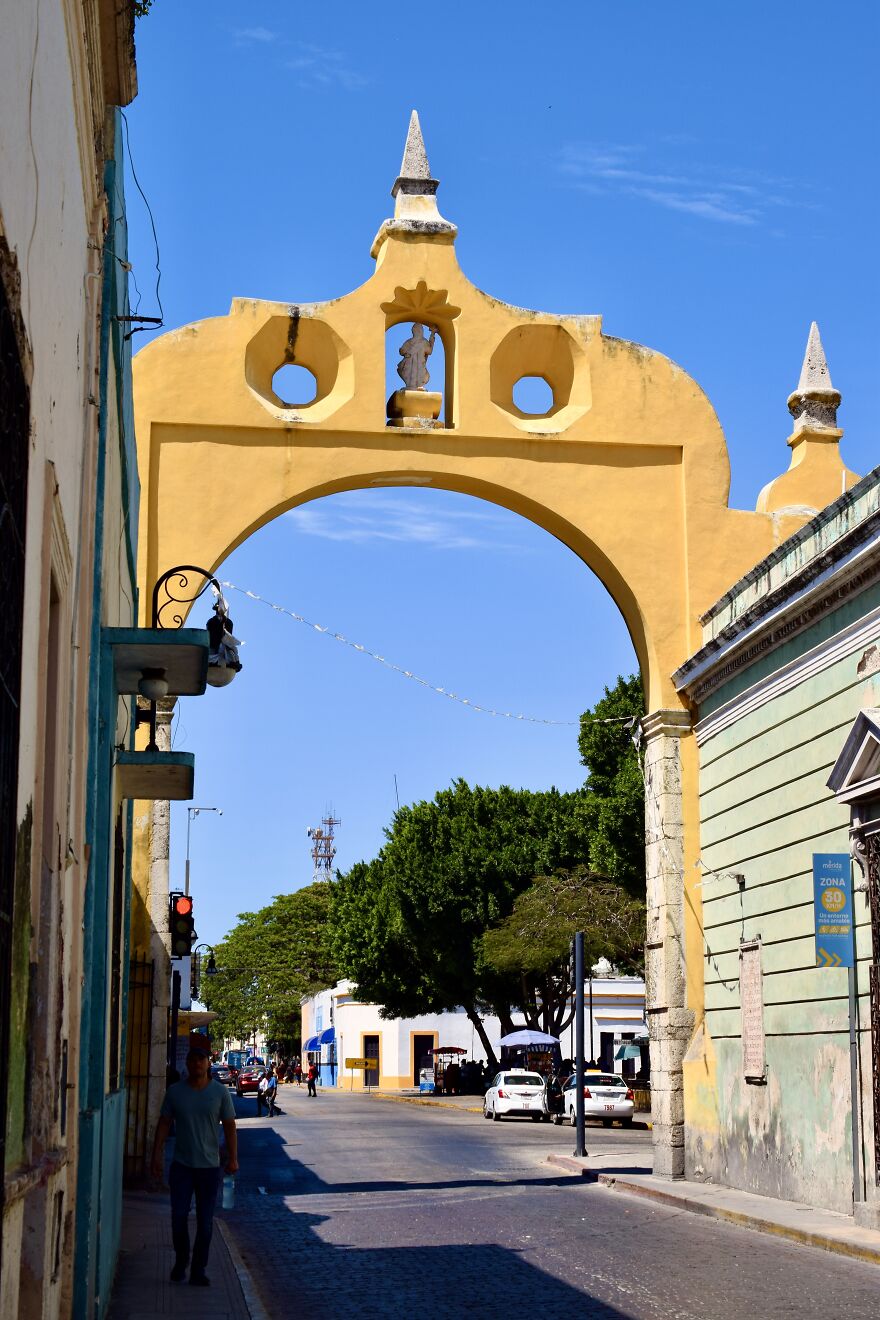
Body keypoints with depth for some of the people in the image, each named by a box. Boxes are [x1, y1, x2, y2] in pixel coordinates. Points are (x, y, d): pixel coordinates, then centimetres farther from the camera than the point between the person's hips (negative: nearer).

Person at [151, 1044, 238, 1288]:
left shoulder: (220, 1092, 0)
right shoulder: (175, 1091, 2)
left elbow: (230, 1126, 3)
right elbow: (164, 1124, 5)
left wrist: (232, 1158, -3)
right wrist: (157, 1156, -1)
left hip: (209, 1166, 0)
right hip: (181, 1165, 0)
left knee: (205, 1222, 3)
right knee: (178, 1217, -3)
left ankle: (198, 1270, 12)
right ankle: (180, 1262, 19)